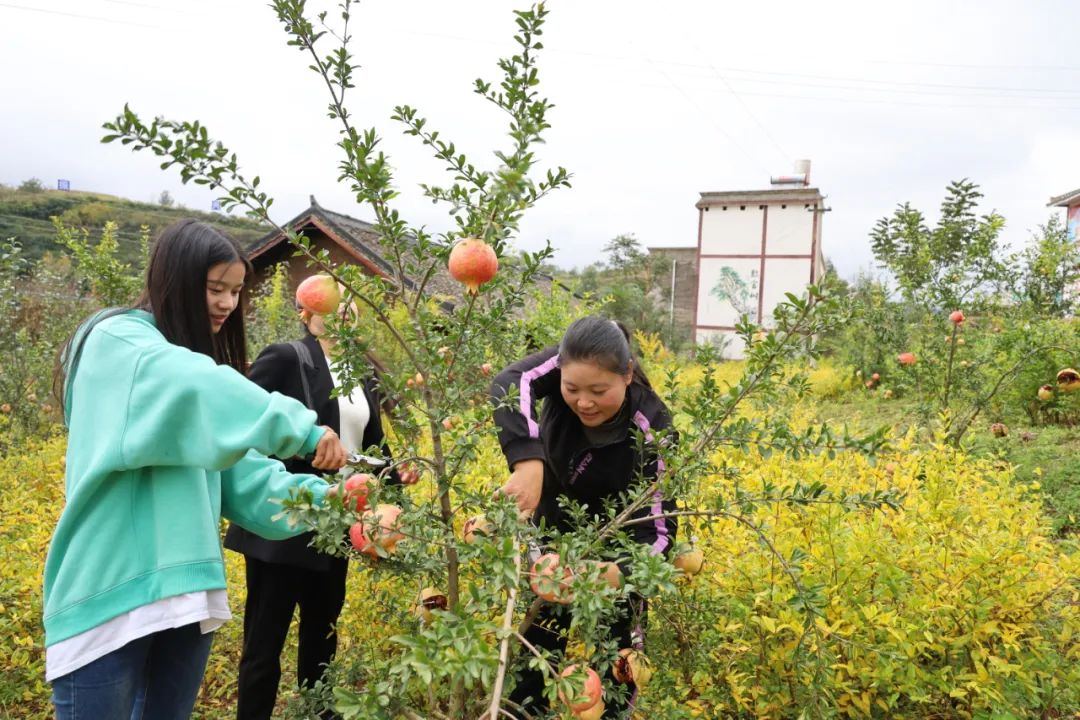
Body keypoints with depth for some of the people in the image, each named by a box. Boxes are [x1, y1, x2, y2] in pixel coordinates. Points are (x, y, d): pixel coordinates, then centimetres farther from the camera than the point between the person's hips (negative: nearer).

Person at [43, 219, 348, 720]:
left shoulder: (201, 366, 16)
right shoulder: (115, 342, -7)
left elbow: (244, 476, 6)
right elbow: (196, 387, -31)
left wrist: (322, 497, -9)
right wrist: (303, 430, -30)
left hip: (187, 591, 7)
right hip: (109, 592, -7)